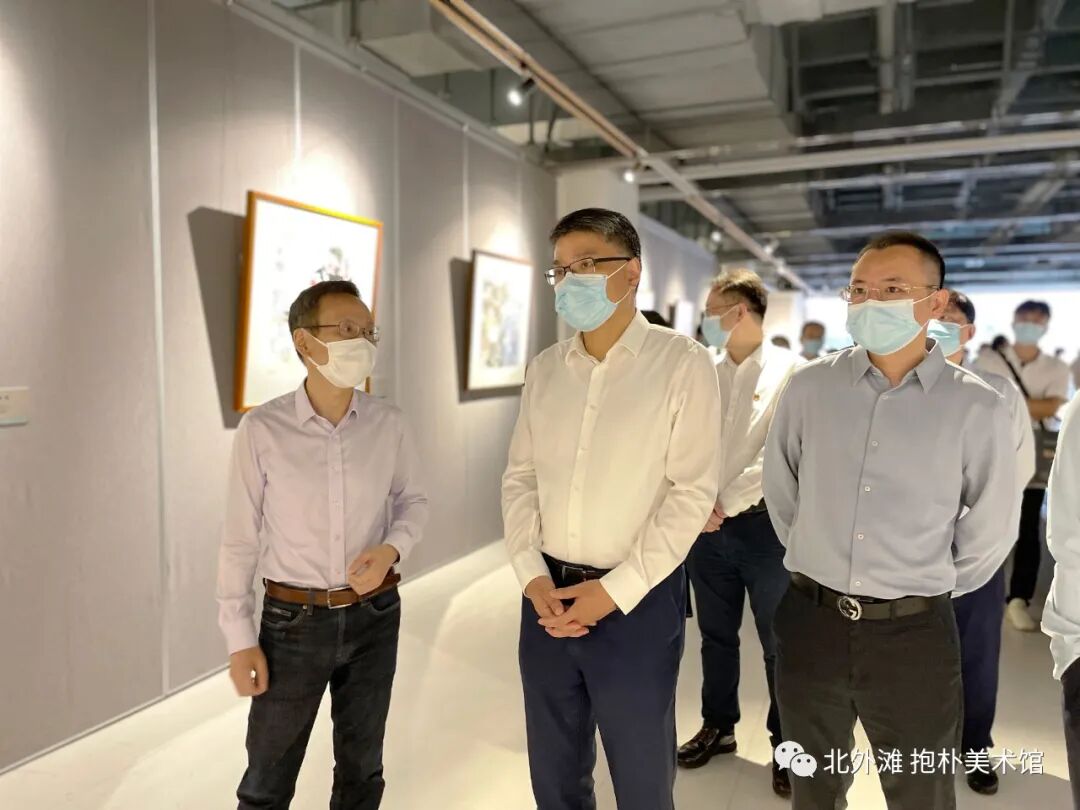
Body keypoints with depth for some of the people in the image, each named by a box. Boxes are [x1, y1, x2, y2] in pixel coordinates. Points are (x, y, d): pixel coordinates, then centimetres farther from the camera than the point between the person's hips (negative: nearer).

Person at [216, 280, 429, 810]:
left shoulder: (388, 424, -6)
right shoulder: (262, 430, -12)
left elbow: (413, 501, 6)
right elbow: (240, 539, -7)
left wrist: (391, 549, -15)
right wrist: (239, 638, -6)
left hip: (375, 616, 2)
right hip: (293, 621, -2)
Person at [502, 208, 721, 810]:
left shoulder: (682, 362, -9)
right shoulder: (545, 368, 6)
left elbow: (693, 491, -12)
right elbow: (520, 477, 8)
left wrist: (615, 590, -14)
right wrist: (531, 574, -5)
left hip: (639, 601, -4)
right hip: (548, 595, 5)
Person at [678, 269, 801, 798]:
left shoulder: (790, 371, -7)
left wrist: (726, 502, -17)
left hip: (764, 524, -4)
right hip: (707, 523, 4)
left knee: (779, 643, 9)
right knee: (716, 635, 17)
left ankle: (786, 744, 29)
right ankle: (718, 726, 37)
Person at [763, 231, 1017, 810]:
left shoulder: (976, 407, -8)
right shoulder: (810, 386, -4)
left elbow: (987, 529, 3)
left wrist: (931, 589, 9)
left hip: (913, 633, -1)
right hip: (809, 621, 2)